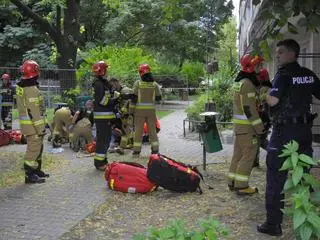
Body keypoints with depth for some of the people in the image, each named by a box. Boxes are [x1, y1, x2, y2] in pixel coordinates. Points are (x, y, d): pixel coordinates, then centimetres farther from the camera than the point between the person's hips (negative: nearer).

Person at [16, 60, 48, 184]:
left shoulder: (21, 87, 10)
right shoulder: (32, 89, -21)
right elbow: (34, 111, -22)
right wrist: (40, 128, -18)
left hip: (26, 121, 10)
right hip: (33, 124, -10)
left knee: (38, 147, 20)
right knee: (34, 148, -2)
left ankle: (36, 170, 31)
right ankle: (29, 175, 3)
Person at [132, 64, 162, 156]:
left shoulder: (137, 83, -5)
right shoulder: (155, 84, 1)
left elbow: (134, 97, -7)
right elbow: (159, 98, 3)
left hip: (140, 110, -2)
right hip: (151, 110, 2)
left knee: (138, 130, 5)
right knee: (152, 130, 11)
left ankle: (137, 150, 6)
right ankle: (155, 149, 12)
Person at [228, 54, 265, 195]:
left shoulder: (239, 81, 14)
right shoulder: (247, 84, -17)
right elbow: (250, 109, -21)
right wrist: (259, 128, -16)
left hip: (239, 124, 10)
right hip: (247, 125, -10)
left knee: (238, 153, 14)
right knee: (249, 155, -3)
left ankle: (233, 183, 22)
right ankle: (241, 186, 1)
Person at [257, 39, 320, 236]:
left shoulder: (284, 75, -12)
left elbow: (273, 101, -22)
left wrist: (264, 93, -2)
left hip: (285, 131, -6)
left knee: (276, 178, -1)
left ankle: (274, 224, 0)